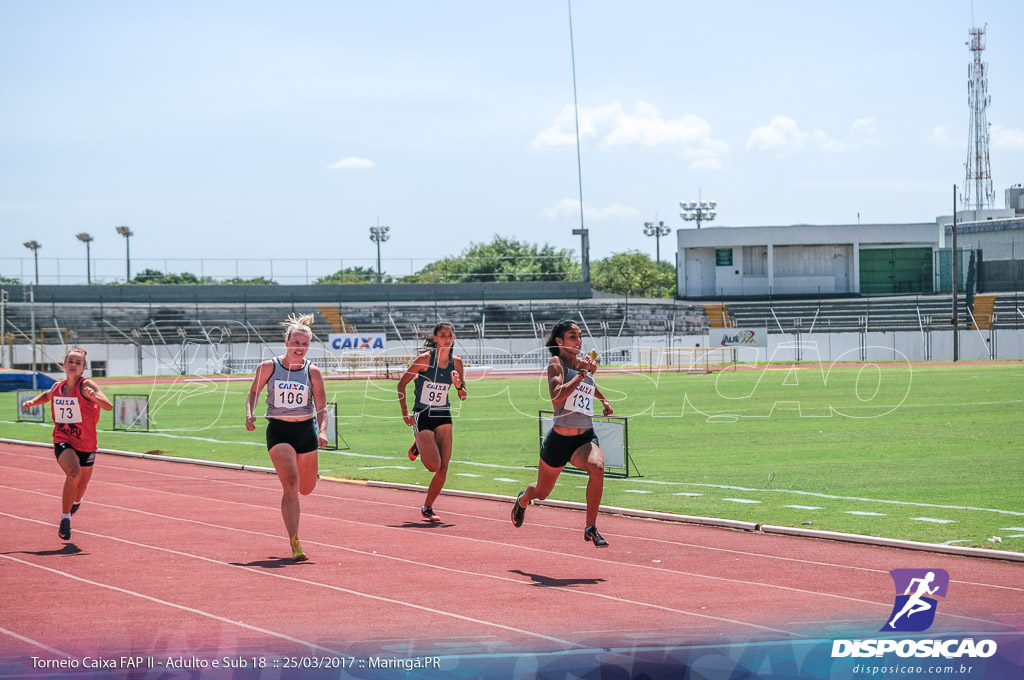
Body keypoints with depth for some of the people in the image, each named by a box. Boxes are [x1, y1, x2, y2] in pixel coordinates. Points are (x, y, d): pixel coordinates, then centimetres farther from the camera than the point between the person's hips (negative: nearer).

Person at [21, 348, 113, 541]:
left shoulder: (87, 385, -13)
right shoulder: (57, 387, 2)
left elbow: (109, 406, -25)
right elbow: (47, 396, 28)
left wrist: (93, 396, -42)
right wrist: (33, 401, 9)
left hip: (86, 443, 0)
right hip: (63, 440, 0)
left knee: (82, 482, 20)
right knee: (73, 473, -29)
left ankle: (76, 501, 58)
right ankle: (65, 518, -17)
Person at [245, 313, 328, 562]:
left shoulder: (313, 372, -1)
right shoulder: (269, 367, -4)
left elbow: (321, 407, 0)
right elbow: (253, 393, 9)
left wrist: (322, 431, -17)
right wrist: (249, 414, -9)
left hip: (306, 430, 3)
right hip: (279, 431, -3)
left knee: (307, 488, 11)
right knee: (291, 484, -19)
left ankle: (291, 503, 52)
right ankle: (295, 544, -20)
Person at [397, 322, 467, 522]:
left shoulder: (456, 362, 2)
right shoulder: (425, 359, -11)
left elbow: (463, 396, 10)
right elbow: (402, 383, -5)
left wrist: (458, 385, -12)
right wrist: (405, 412, -9)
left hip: (443, 415, 4)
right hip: (422, 416, -4)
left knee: (443, 468, -4)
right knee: (434, 465, -15)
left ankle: (427, 508, 13)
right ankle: (418, 447, 19)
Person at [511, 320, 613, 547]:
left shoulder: (586, 361, 8)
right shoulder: (556, 363, -10)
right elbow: (556, 397, -29)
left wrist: (603, 400, 29)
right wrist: (581, 374, -28)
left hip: (586, 438, 3)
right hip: (559, 440, -3)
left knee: (597, 467, -32)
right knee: (541, 493, 16)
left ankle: (591, 529, -23)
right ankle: (523, 500, 56)